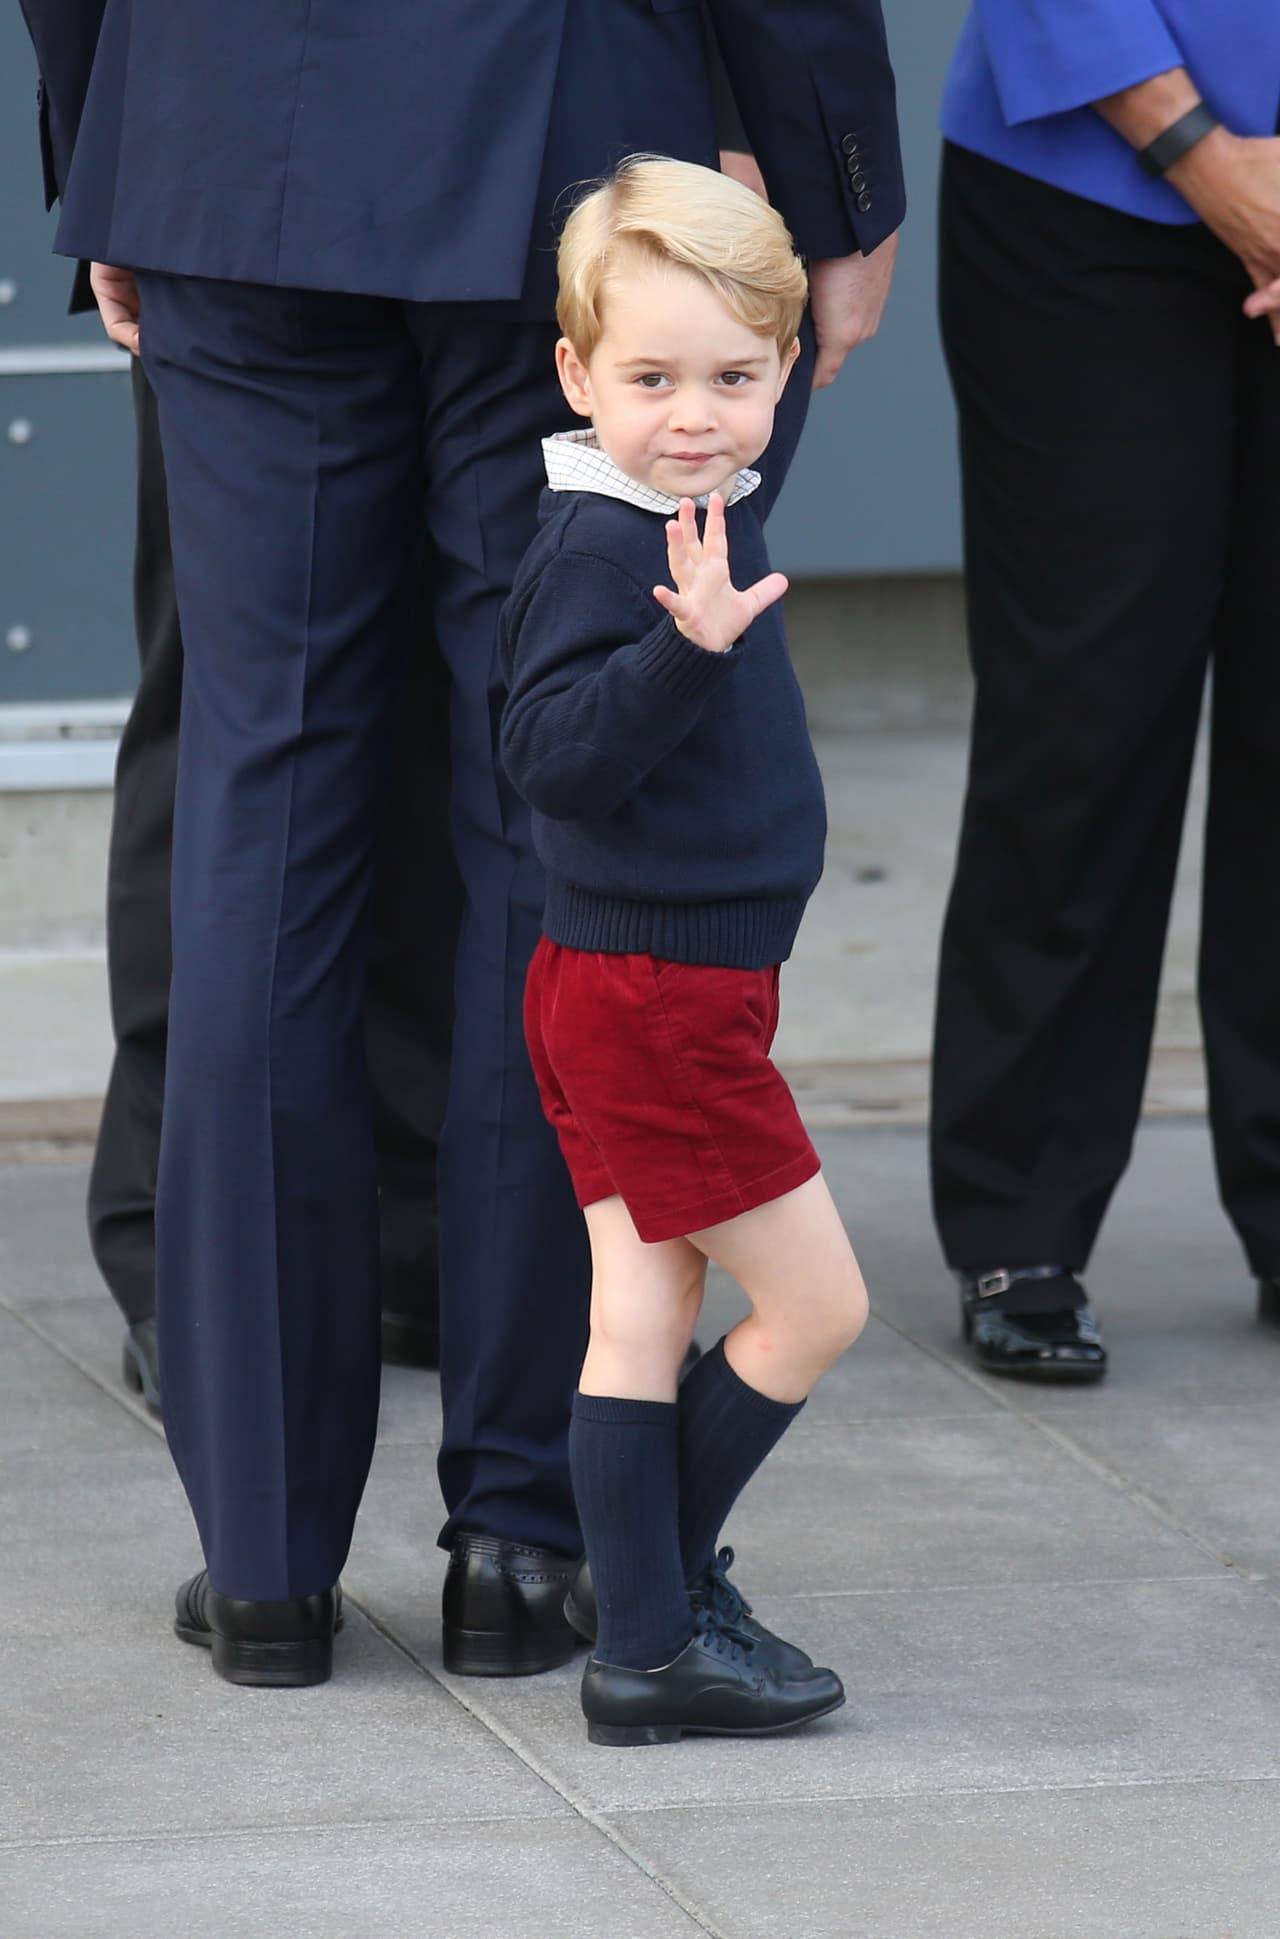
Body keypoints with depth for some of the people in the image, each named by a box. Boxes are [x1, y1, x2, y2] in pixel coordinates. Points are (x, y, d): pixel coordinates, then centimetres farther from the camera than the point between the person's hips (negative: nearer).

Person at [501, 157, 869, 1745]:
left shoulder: (707, 515, 8)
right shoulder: (597, 549, -21)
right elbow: (551, 755, -31)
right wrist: (690, 646, -40)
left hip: (637, 988, 9)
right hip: (659, 998, -9)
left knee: (643, 1320, 10)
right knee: (815, 1305, -1)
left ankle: (649, 1639, 13)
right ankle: (656, 1634, 8)